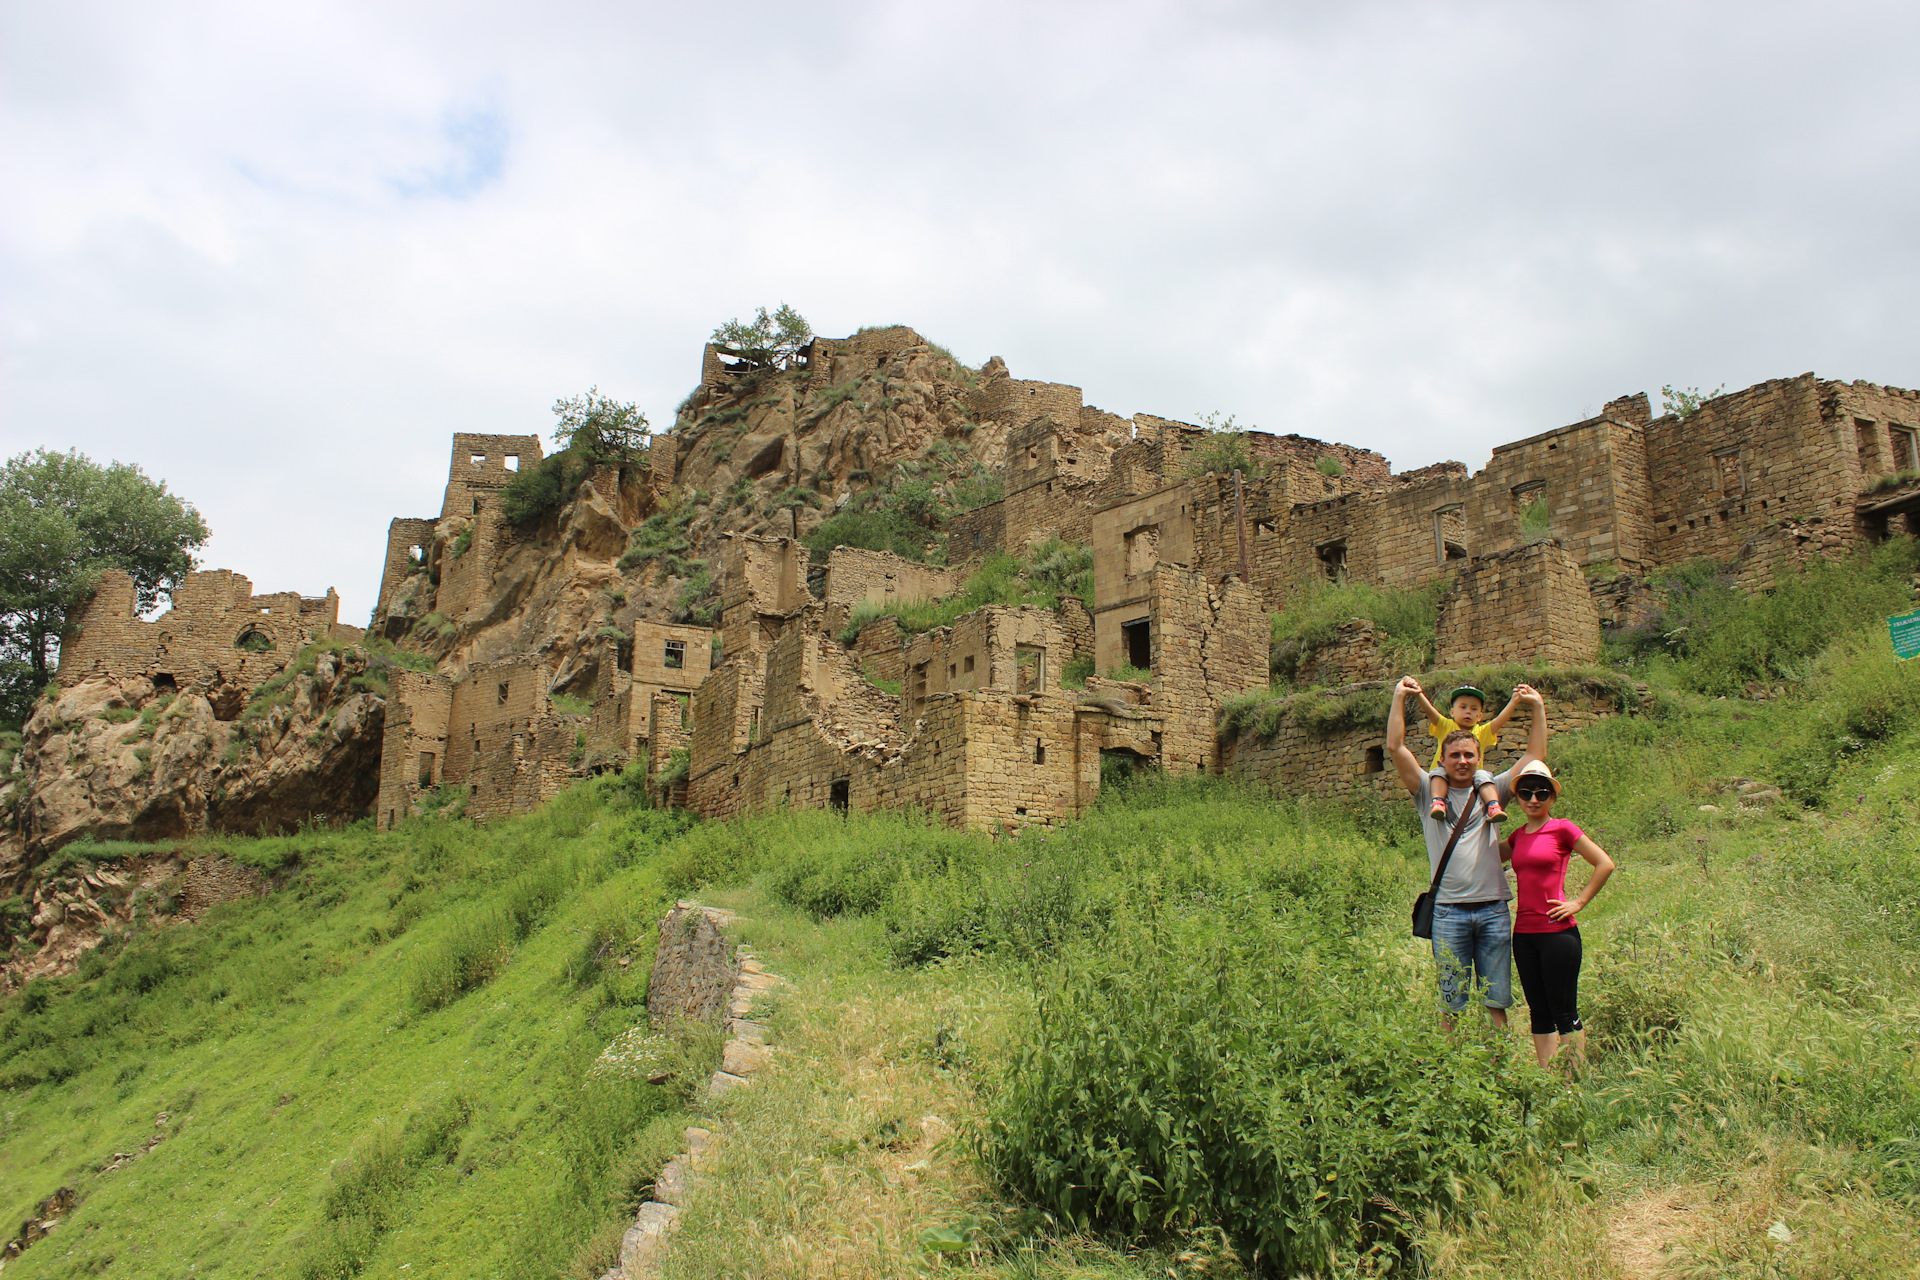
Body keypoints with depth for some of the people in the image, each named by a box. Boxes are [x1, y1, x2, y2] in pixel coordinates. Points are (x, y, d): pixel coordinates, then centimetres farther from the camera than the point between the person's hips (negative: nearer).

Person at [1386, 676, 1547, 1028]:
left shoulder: (1492, 791, 13)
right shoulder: (1429, 791, 7)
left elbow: (1535, 755, 12)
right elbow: (1395, 747, 0)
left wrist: (1537, 707, 7)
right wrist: (1399, 698, -1)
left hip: (1493, 909, 2)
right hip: (1448, 910, -2)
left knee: (1496, 1002, 5)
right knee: (1451, 1004, 2)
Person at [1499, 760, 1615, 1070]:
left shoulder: (1562, 829, -5)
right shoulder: (1518, 836, 13)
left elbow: (1605, 864, -5)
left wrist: (1579, 902, -6)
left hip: (1557, 931, -6)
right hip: (1524, 933, 6)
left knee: (1564, 1012, -1)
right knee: (1539, 1013, 11)